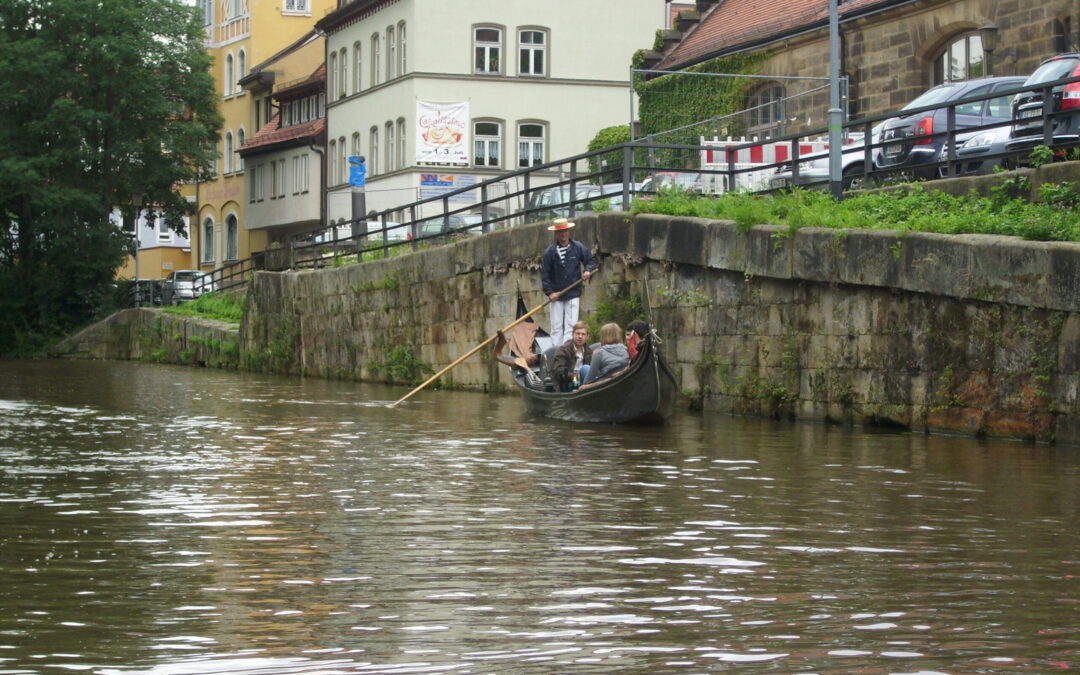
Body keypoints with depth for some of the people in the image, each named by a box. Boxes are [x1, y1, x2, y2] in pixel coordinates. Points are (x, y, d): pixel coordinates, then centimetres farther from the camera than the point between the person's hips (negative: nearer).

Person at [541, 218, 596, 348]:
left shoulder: (578, 248, 2)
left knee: (570, 326, -7)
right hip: (556, 296, 1)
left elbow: (591, 262, 12)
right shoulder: (550, 252, 0)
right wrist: (549, 292, -10)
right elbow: (545, 274, 0)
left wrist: (588, 271, -10)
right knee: (556, 327, 3)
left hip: (573, 295, -1)